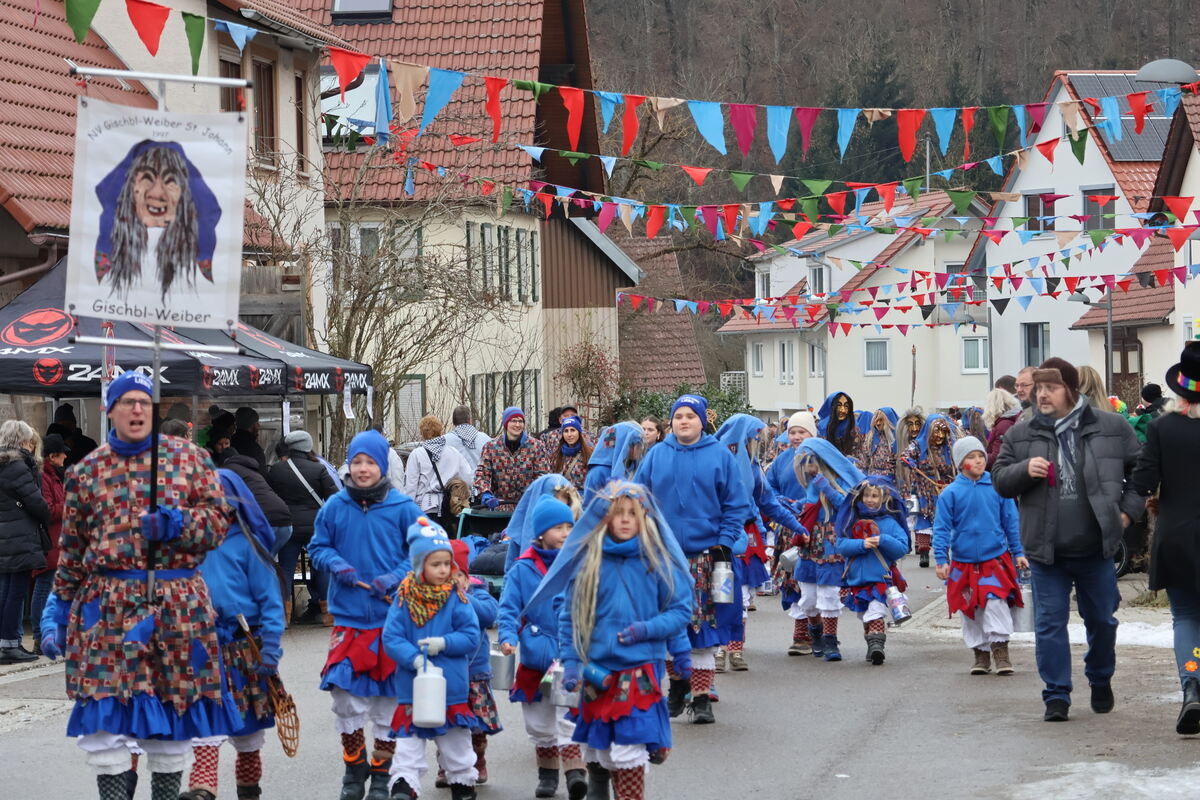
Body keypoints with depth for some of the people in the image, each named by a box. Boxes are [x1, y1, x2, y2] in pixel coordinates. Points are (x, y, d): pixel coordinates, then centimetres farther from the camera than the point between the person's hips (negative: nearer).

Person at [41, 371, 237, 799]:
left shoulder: (189, 457, 7)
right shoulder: (87, 471, 8)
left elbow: (218, 521, 3)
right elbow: (72, 550, 11)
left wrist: (177, 525, -16)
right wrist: (58, 611, 8)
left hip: (177, 605, 0)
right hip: (107, 607, 0)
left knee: (173, 717, 7)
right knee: (104, 718, -8)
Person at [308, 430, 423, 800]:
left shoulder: (402, 507, -5)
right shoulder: (334, 507, 0)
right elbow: (318, 547, 9)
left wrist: (397, 577, -14)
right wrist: (336, 565, -11)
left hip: (392, 615, -1)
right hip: (348, 614, 1)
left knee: (388, 694, 7)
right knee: (344, 690, -2)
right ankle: (354, 766, 17)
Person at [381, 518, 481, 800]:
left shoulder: (456, 596, -3)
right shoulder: (404, 597, -6)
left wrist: (444, 643, -22)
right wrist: (414, 658, -23)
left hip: (452, 689, 0)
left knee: (457, 744, 11)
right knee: (408, 744, 6)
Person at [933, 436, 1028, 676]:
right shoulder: (950, 493, -3)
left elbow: (1011, 522, 8)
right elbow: (942, 529, -1)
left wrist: (1018, 552, 9)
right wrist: (941, 560, -6)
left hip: (995, 559, -1)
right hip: (963, 564, 1)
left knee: (996, 603, -14)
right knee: (970, 611, 7)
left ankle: (1000, 651, -4)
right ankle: (980, 653, 20)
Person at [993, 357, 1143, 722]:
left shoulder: (1111, 428, 0)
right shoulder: (1020, 436, 4)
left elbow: (1141, 470, 9)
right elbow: (999, 480, 7)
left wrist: (1128, 510, 0)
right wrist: (1025, 470, -13)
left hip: (1095, 548, 0)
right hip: (1046, 551, 0)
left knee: (1101, 619, 13)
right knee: (1049, 623, 0)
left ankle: (1101, 680, 36)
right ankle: (1056, 695, 7)